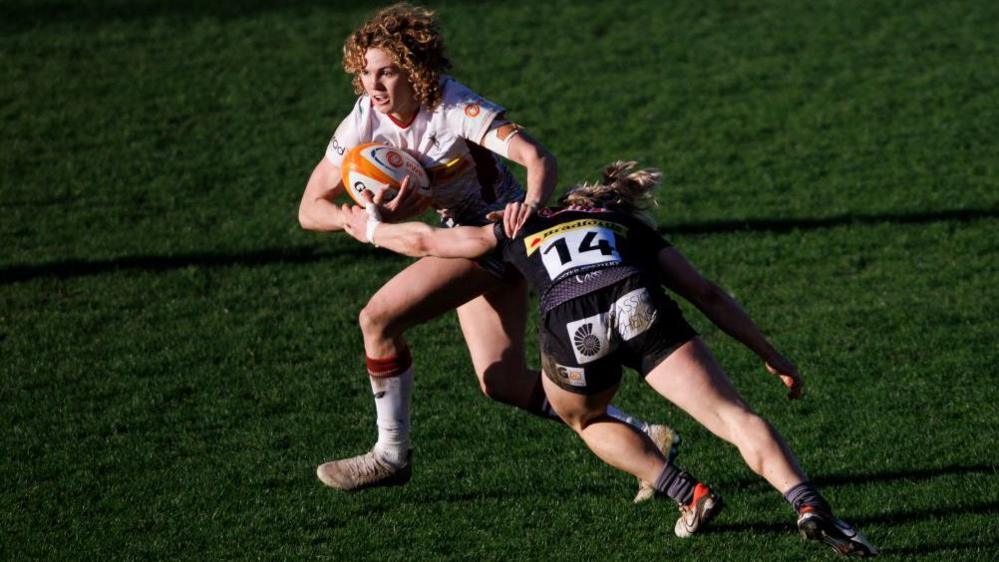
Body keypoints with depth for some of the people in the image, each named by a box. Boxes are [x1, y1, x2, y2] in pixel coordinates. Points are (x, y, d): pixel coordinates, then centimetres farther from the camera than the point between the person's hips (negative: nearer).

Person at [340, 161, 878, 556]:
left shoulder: (521, 228, 37)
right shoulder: (631, 226, 36)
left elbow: (426, 241, 45)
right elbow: (707, 294, 29)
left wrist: (371, 229, 64)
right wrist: (771, 356, 31)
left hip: (572, 328, 0)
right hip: (642, 308, 0)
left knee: (585, 419, 31)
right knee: (735, 417, -7)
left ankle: (688, 495, 15)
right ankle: (809, 505, -31)